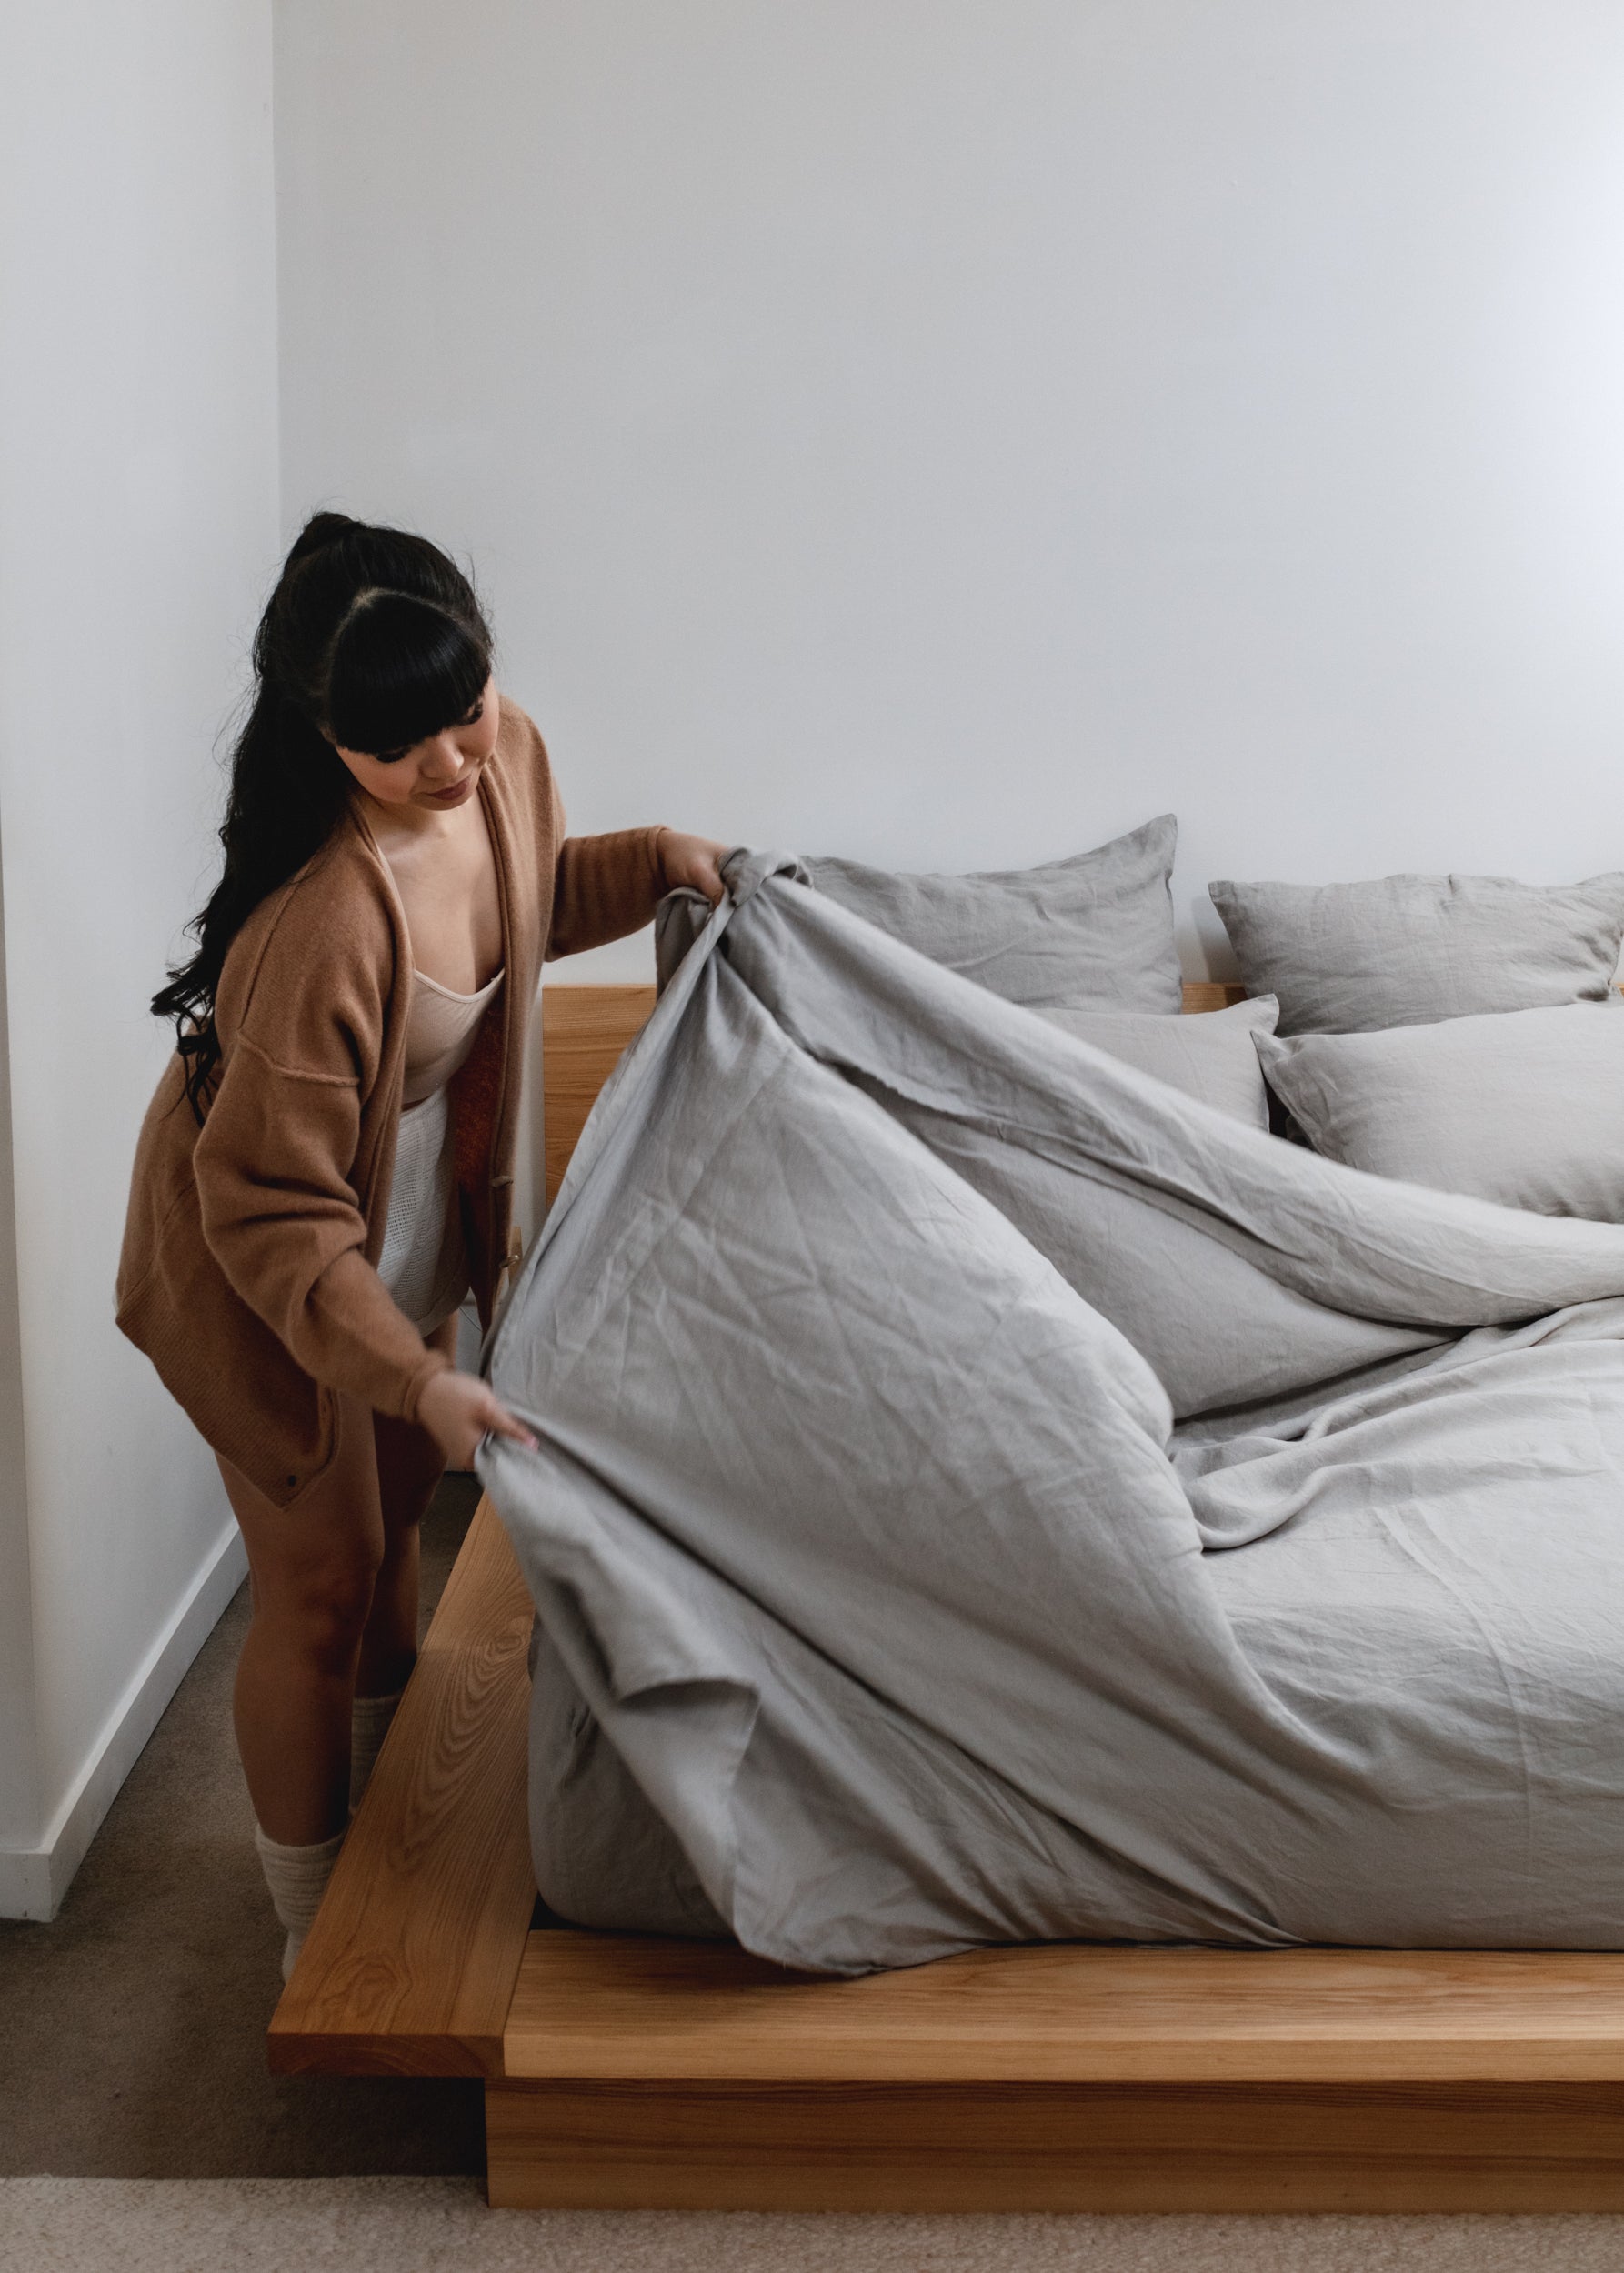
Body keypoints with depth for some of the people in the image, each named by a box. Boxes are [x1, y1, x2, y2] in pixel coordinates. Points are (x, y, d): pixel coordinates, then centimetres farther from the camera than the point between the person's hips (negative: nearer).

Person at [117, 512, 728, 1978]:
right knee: (320, 1583, 6)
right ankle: (315, 1928, 30)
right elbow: (270, 1211, -32)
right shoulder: (324, 915, -39)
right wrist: (417, 1378, -38)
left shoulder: (503, 759, -15)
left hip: (412, 1222, 8)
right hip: (264, 1266, -8)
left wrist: (656, 860, -3)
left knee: (394, 1524, 24)